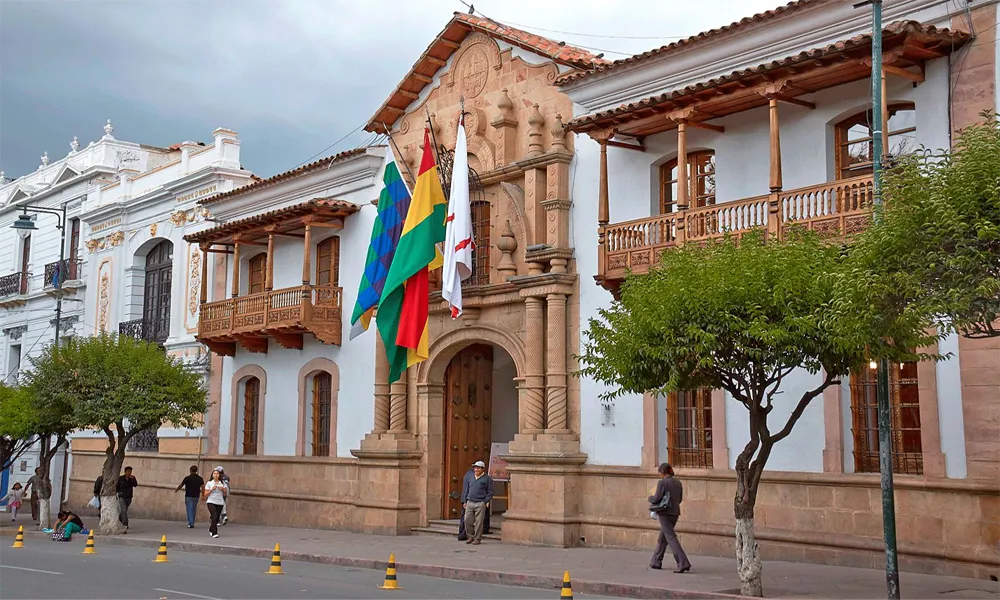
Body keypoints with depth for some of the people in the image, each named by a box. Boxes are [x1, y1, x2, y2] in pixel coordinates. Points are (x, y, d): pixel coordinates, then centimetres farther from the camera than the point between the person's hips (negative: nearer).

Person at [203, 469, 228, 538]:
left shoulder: (223, 483, 9)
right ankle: (214, 533, -17)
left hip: (220, 502, 3)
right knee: (214, 517, -19)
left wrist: (223, 489, -7)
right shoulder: (209, 483, 2)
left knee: (217, 518, 6)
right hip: (211, 502, -3)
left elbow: (225, 494, 11)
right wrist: (212, 489, -13)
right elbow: (206, 494, 0)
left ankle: (211, 530, 33)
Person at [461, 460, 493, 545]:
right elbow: (466, 490, 19)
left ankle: (477, 539, 7)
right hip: (470, 503, 5)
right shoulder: (470, 478, 14)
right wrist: (465, 501, 12)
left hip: (480, 504, -5)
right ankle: (470, 537, 19)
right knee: (468, 521, 3)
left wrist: (485, 502, -9)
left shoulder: (487, 479, 0)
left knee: (478, 522, -2)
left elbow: (490, 492, 1)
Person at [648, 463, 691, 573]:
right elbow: (679, 499, 14)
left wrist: (650, 498, 9)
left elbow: (656, 499, -12)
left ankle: (683, 563, -17)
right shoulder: (678, 483, 8)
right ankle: (656, 562, 25)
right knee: (662, 538, 18)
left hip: (665, 513, -7)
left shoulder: (662, 482, -12)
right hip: (675, 513, 7)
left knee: (671, 538, -8)